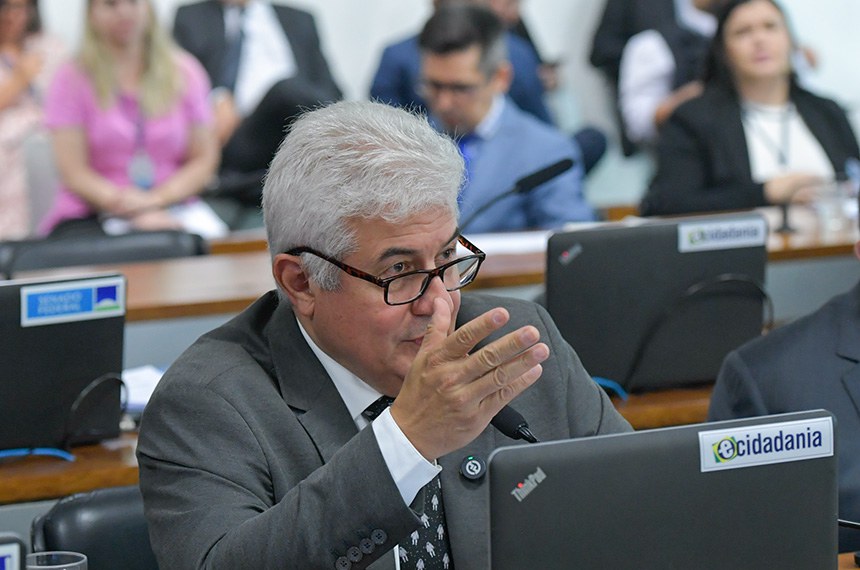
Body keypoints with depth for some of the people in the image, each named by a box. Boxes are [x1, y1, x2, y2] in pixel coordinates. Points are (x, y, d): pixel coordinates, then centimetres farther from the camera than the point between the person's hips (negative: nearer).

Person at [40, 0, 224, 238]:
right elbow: (73, 173, -4)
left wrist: (157, 200, -12)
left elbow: (203, 160, 7)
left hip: (171, 207, 1)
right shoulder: (72, 79, 4)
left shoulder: (184, 73, 11)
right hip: (90, 215, -1)